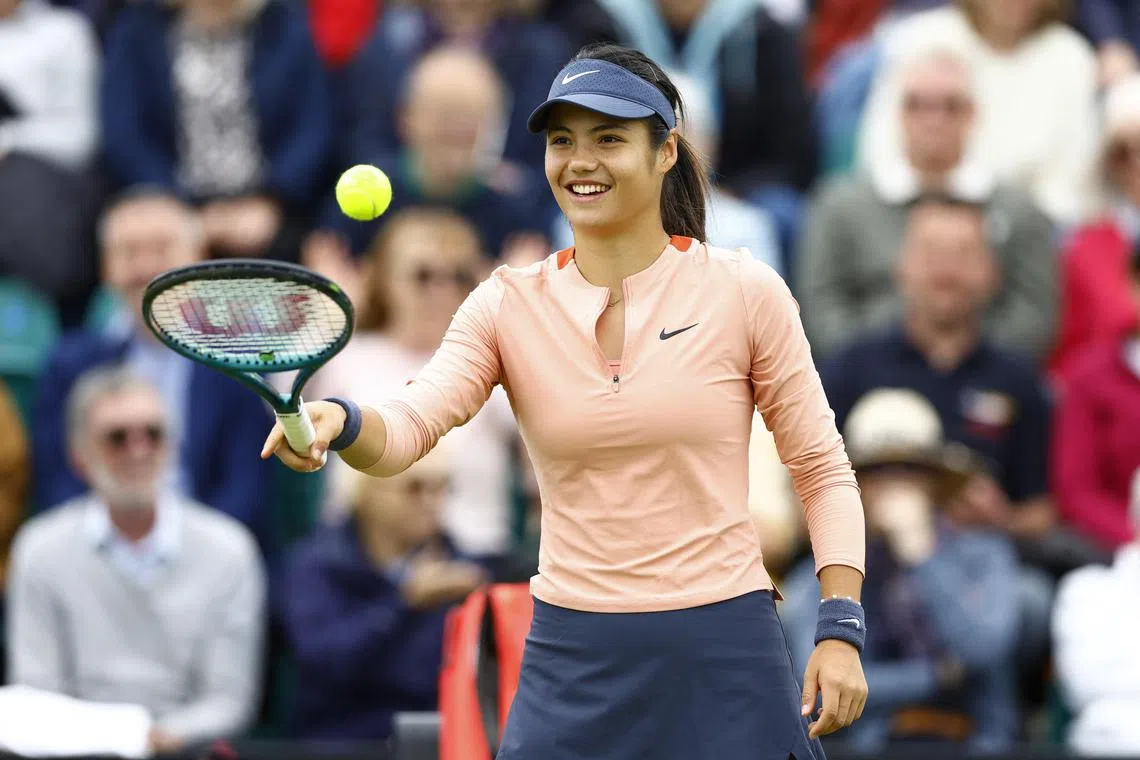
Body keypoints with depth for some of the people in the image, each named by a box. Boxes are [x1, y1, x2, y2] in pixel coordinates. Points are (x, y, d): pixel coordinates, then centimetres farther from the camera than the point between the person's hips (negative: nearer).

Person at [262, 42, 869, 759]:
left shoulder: (744, 291, -3)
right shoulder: (509, 304, 2)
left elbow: (824, 469, 3)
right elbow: (408, 427, -12)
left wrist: (841, 630, -7)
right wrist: (339, 423, -35)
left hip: (722, 654, -2)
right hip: (571, 665, 2)